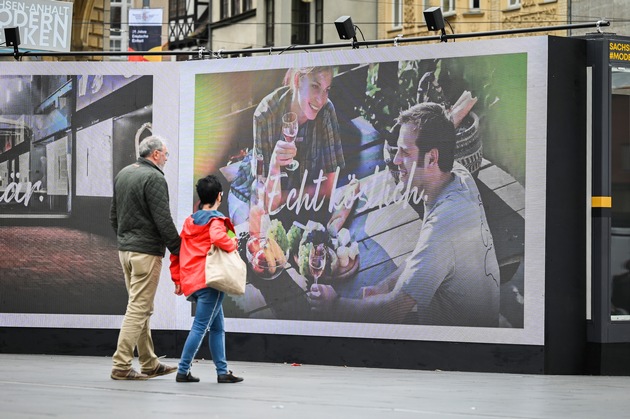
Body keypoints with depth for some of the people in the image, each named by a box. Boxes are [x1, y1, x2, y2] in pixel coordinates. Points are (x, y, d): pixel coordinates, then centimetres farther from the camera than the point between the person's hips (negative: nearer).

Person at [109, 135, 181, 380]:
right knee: (138, 308, -7)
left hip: (124, 249, 9)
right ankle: (121, 366, -10)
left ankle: (150, 364, 21)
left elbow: (114, 215, 20)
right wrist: (178, 250, -11)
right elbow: (163, 220, -18)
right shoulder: (154, 178, -14)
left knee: (141, 308, 15)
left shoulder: (123, 174, 13)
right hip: (146, 252, -9)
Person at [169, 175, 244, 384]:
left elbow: (177, 250, 16)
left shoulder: (190, 221, 16)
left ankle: (222, 371, 13)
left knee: (218, 327, 14)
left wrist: (177, 279, 20)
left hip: (192, 281, 8)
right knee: (200, 327, -6)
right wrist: (232, 244, -10)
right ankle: (183, 371, -7)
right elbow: (218, 237, -31)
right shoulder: (216, 220, -7)